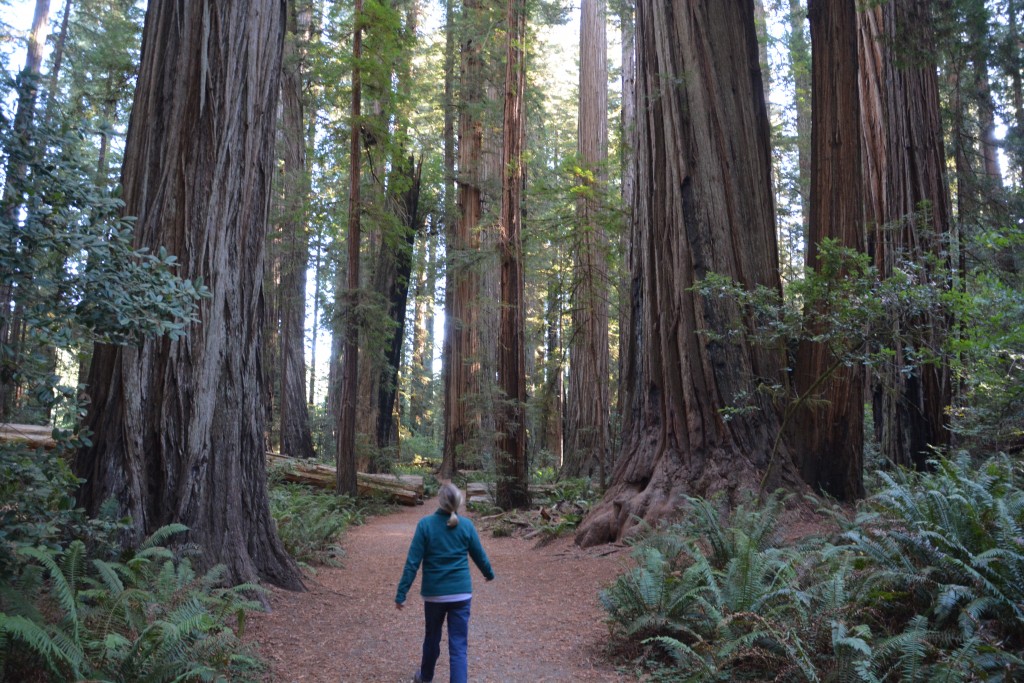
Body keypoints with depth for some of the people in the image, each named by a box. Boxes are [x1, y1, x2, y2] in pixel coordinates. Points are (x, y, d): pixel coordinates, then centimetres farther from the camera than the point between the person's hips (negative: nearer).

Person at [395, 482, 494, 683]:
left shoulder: (426, 524, -11)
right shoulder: (466, 525, -5)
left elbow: (412, 562, -12)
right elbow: (480, 556, 7)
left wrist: (401, 594, -6)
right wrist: (489, 574, 28)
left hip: (434, 593, 0)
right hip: (461, 593, 0)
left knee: (432, 637, 23)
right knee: (459, 647, 3)